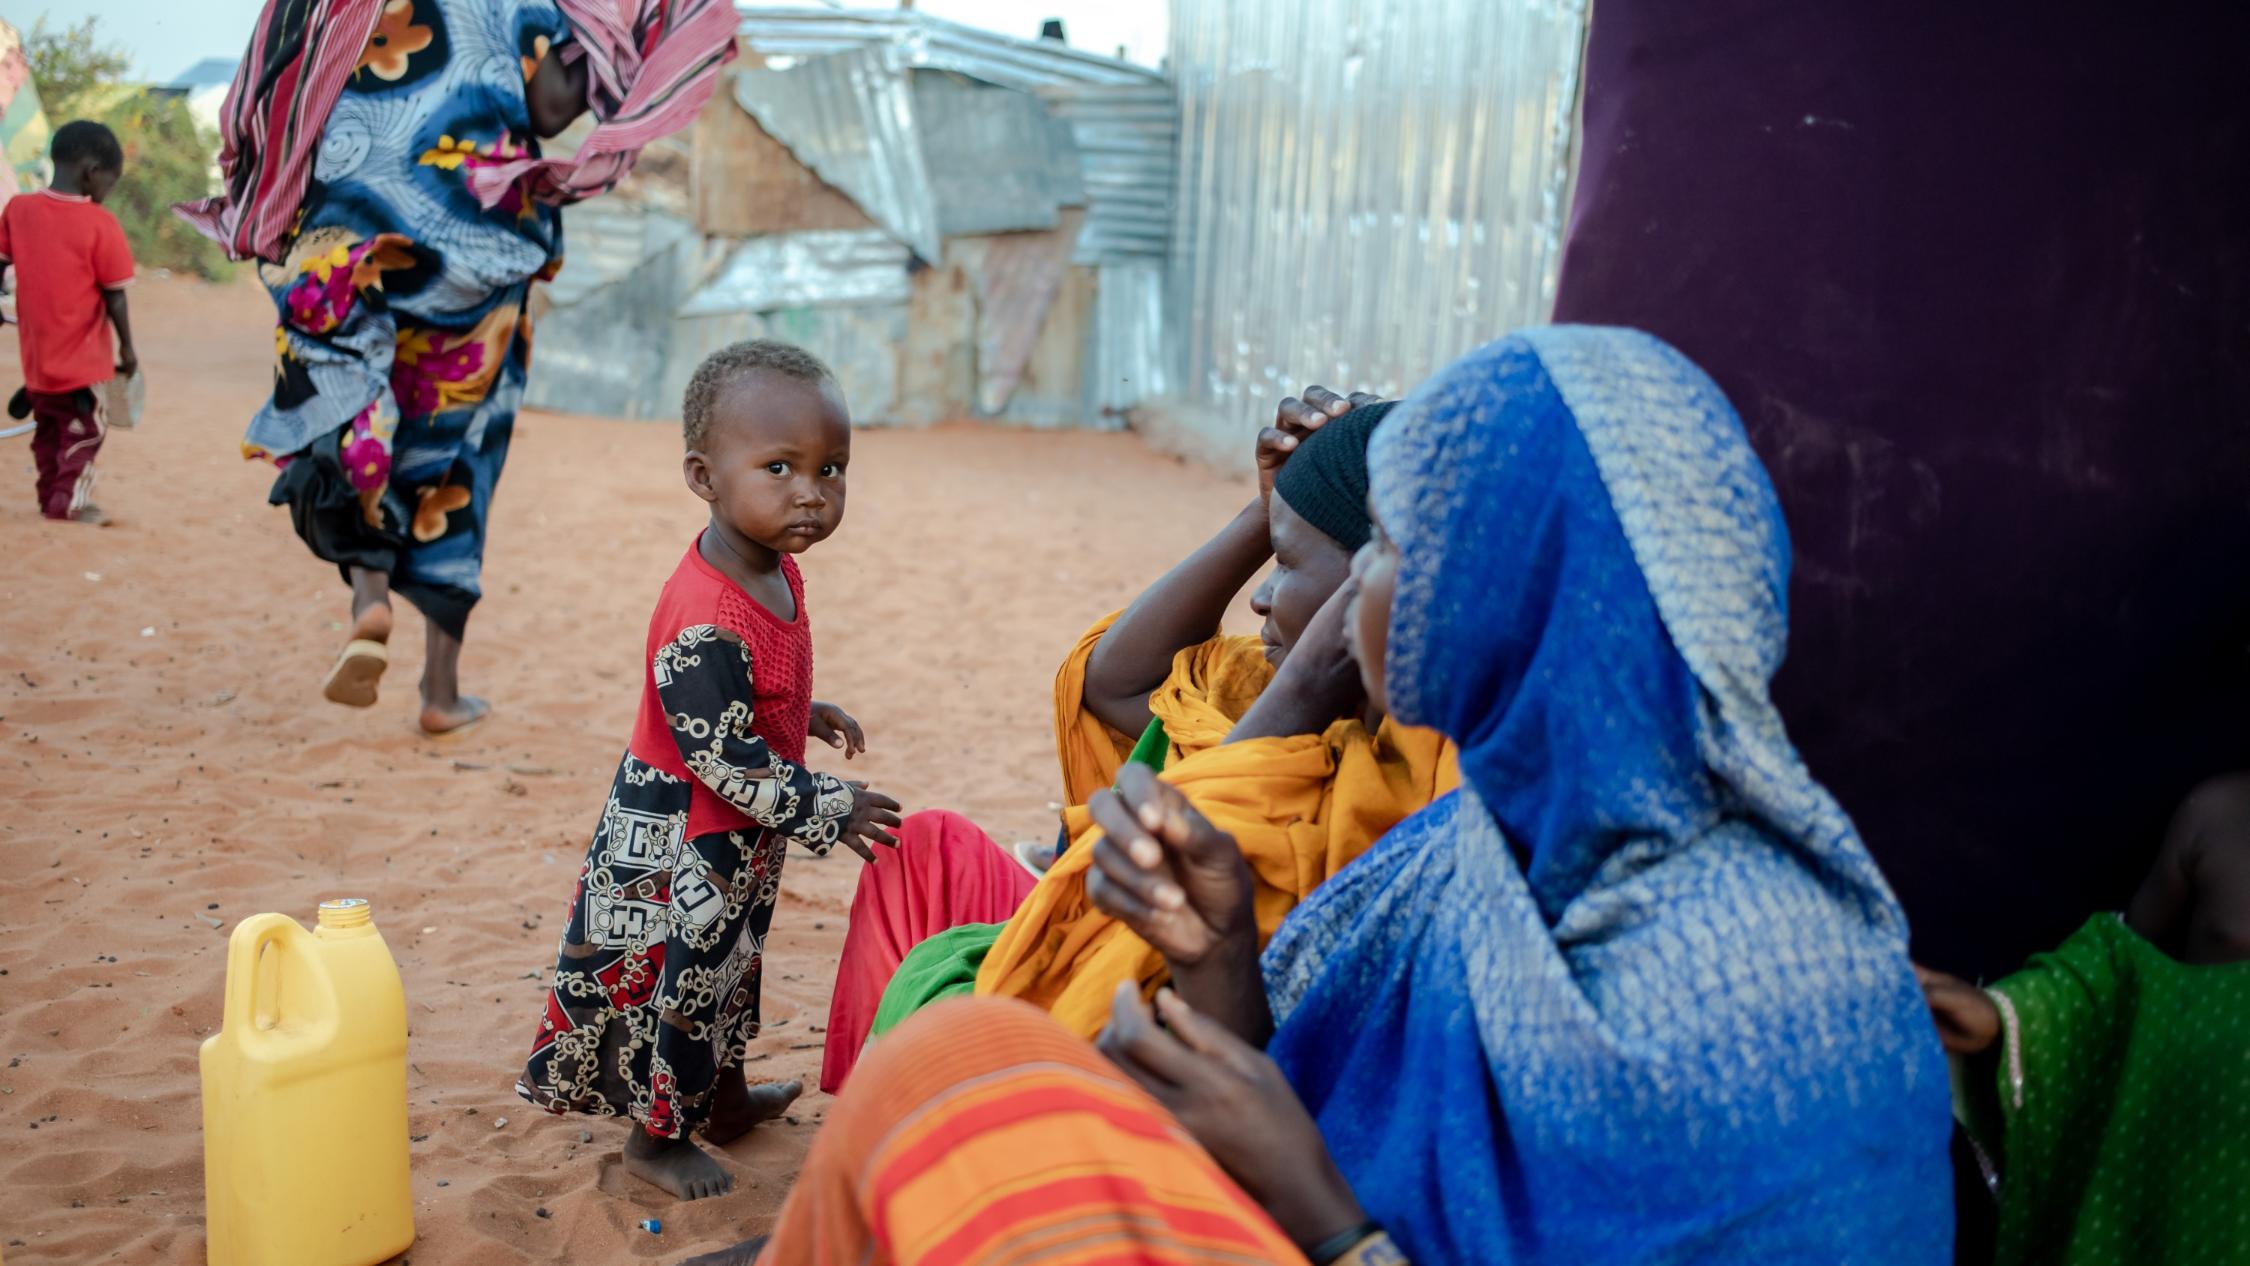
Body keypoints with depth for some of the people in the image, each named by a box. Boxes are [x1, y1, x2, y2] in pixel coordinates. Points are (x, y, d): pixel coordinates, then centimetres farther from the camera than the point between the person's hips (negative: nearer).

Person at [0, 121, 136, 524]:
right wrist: (127, 346, -1)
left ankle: (50, 496, 30)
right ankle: (68, 501, 14)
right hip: (79, 356, -5)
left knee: (48, 426, 22)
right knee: (84, 430, 12)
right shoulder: (100, 223, -16)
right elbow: (114, 296, -12)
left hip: (35, 353, 5)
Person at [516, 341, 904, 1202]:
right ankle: (657, 1137, 32)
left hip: (739, 837, 9)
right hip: (678, 844, -9)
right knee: (680, 980, 9)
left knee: (732, 960, 26)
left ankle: (726, 1099, 48)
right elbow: (726, 761, -31)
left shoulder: (777, 569, -5)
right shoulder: (706, 626, -35)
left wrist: (802, 712, 17)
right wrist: (829, 812, -24)